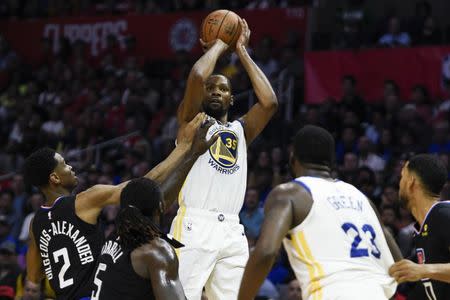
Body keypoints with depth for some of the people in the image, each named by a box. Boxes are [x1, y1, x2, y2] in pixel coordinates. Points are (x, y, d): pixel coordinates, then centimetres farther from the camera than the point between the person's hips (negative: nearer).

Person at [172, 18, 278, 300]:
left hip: (232, 231, 5)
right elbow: (197, 77, -7)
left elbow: (269, 102, 6)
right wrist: (219, 45, 10)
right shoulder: (192, 120, 12)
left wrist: (242, 51, 13)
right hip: (194, 226, -5)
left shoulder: (240, 130, 24)